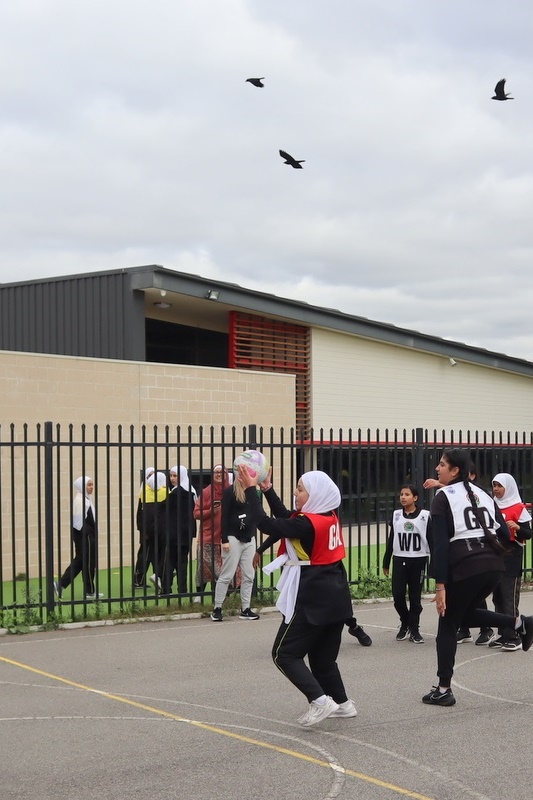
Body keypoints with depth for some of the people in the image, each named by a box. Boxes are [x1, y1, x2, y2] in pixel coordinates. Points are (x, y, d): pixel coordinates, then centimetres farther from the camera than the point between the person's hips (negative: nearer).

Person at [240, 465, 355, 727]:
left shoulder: (307, 523, -20)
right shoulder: (329, 517, 6)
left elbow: (265, 524, -23)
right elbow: (286, 519, 17)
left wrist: (250, 488, -17)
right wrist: (267, 489, 15)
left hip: (312, 599, -9)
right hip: (335, 597, 9)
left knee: (285, 654, -2)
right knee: (322, 656, 20)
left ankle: (319, 700, -11)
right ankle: (341, 703, 23)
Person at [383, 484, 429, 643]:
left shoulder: (425, 515, -4)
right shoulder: (396, 515, 6)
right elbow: (391, 540, 12)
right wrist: (386, 563, 12)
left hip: (418, 561, -2)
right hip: (399, 561, 3)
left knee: (415, 597, 3)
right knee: (398, 595, -3)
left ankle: (414, 629, 13)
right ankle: (405, 623, 20)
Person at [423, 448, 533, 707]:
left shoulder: (442, 498, -3)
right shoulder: (482, 494, 16)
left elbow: (440, 544, -11)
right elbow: (504, 534, 13)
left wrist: (440, 584, -12)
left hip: (464, 568, -6)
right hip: (493, 566, 6)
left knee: (448, 625, 9)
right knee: (466, 613, 27)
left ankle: (443, 690, 11)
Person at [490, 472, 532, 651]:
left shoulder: (519, 508, -6)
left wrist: (518, 528, -27)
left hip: (511, 557, -7)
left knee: (510, 597, -10)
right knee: (497, 597, 7)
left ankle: (513, 638, -9)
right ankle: (503, 635, 13)